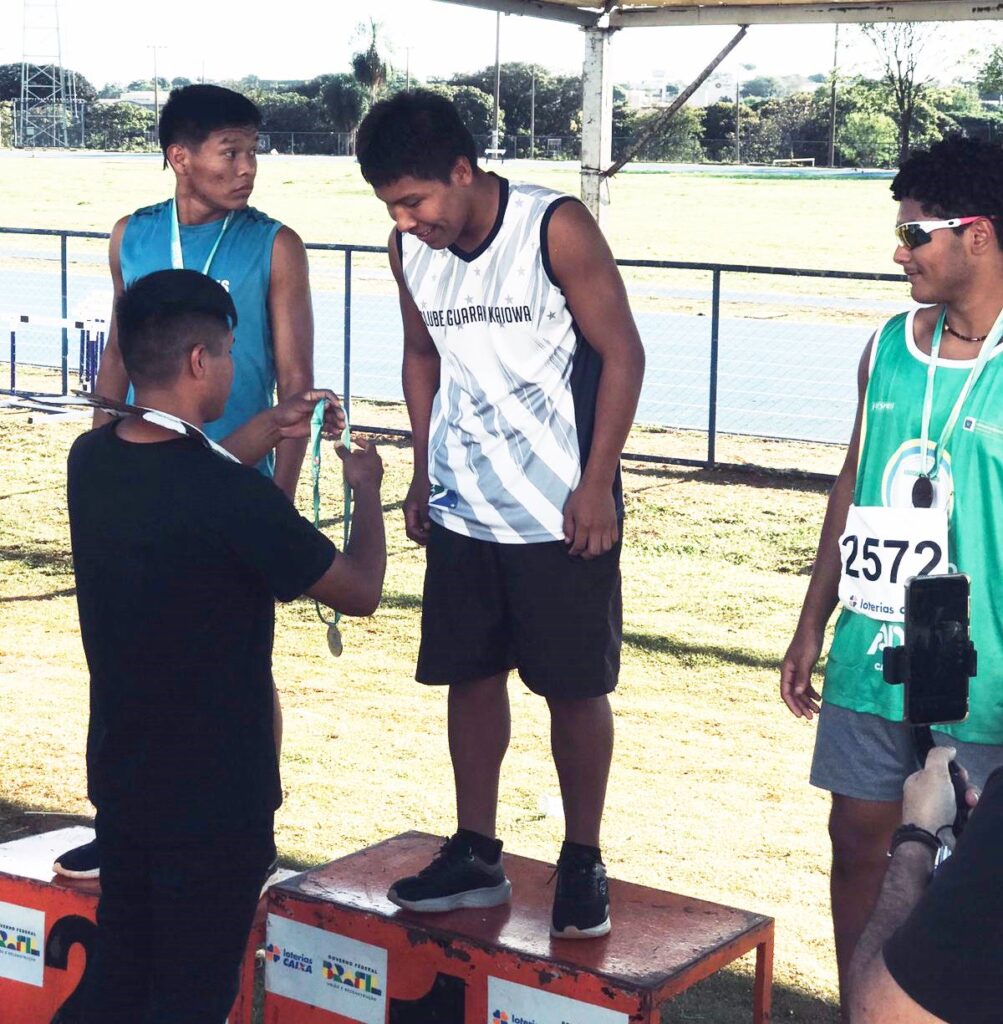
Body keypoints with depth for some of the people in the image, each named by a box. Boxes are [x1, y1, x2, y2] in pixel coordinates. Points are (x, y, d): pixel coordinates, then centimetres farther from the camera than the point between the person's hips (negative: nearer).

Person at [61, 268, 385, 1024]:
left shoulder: (91, 460, -5)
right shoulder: (233, 498, -26)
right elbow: (360, 592, -11)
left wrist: (268, 431, 20)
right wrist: (367, 490, 6)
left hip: (120, 780, 7)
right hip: (214, 798, -7)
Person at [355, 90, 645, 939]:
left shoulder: (558, 229, -16)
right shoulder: (409, 248, 0)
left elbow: (622, 353, -12)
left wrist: (596, 485, -15)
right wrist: (424, 471, 11)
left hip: (563, 510, -5)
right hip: (462, 509, 5)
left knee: (576, 688, 3)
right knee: (471, 675, 11)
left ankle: (583, 860, 18)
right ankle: (475, 854, 24)